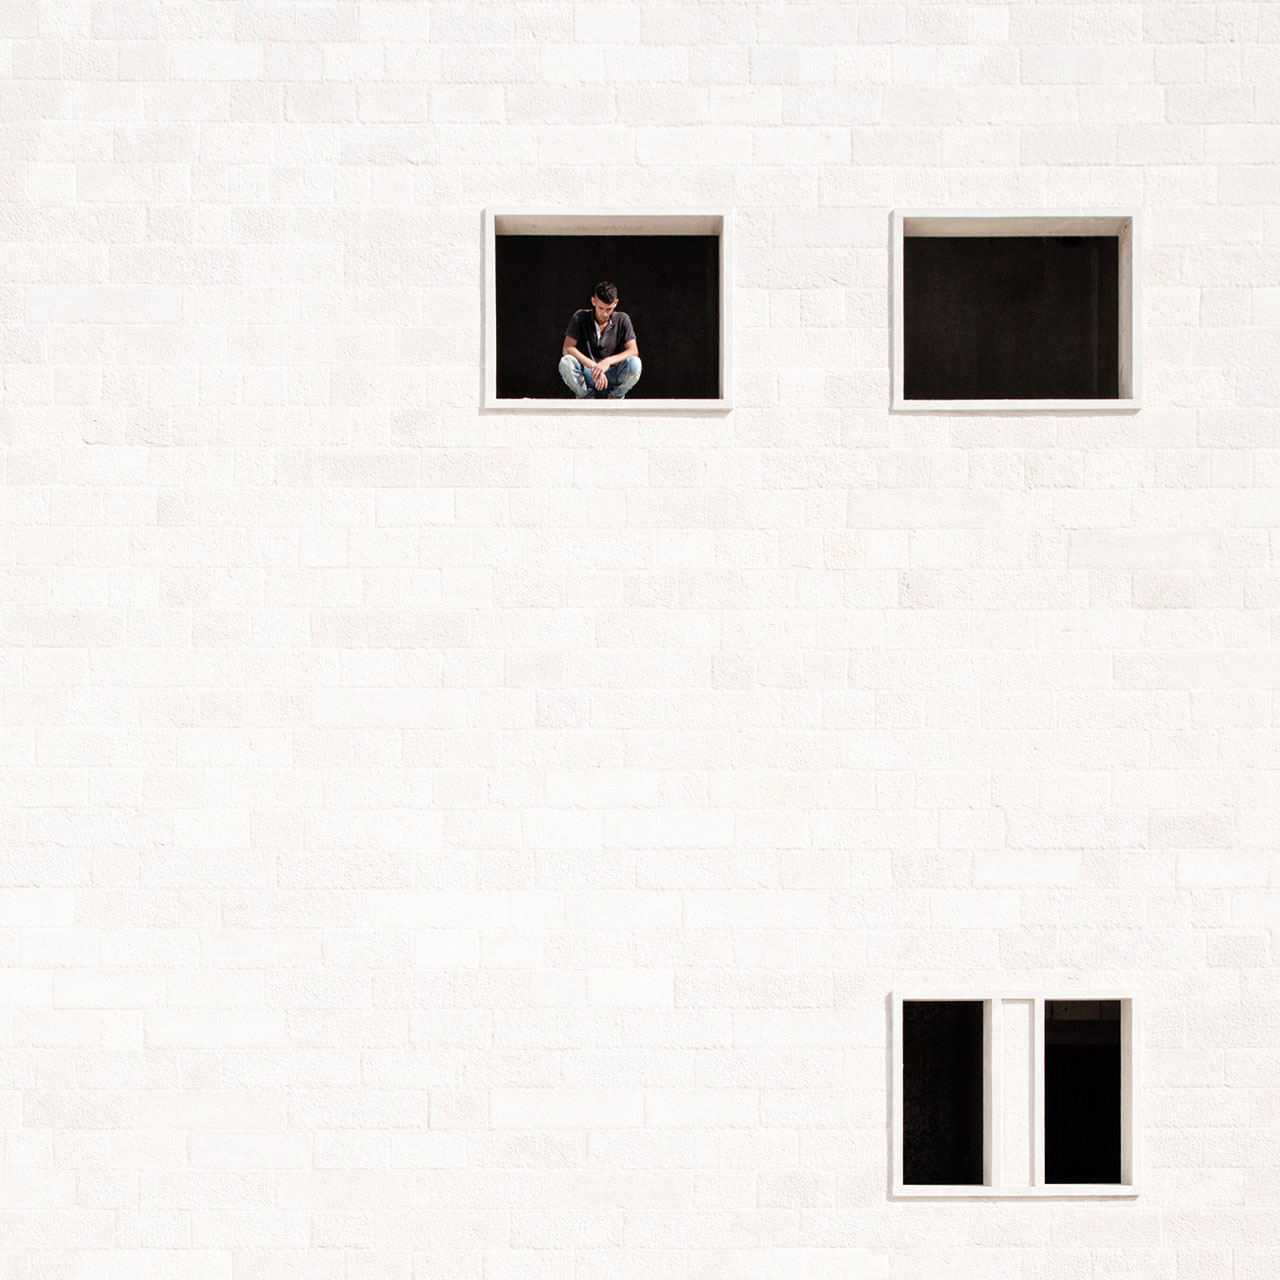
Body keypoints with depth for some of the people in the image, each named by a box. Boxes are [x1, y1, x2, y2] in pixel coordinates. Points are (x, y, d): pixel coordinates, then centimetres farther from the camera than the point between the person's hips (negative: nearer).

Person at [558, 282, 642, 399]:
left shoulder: (622, 320, -1)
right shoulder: (580, 317, -4)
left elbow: (633, 351, -9)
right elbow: (567, 349, -13)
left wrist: (608, 361, -27)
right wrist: (594, 367, -26)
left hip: (612, 377, 1)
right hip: (586, 374, 0)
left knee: (634, 363, -30)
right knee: (566, 362, -32)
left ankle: (615, 398, -4)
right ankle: (583, 398, -7)